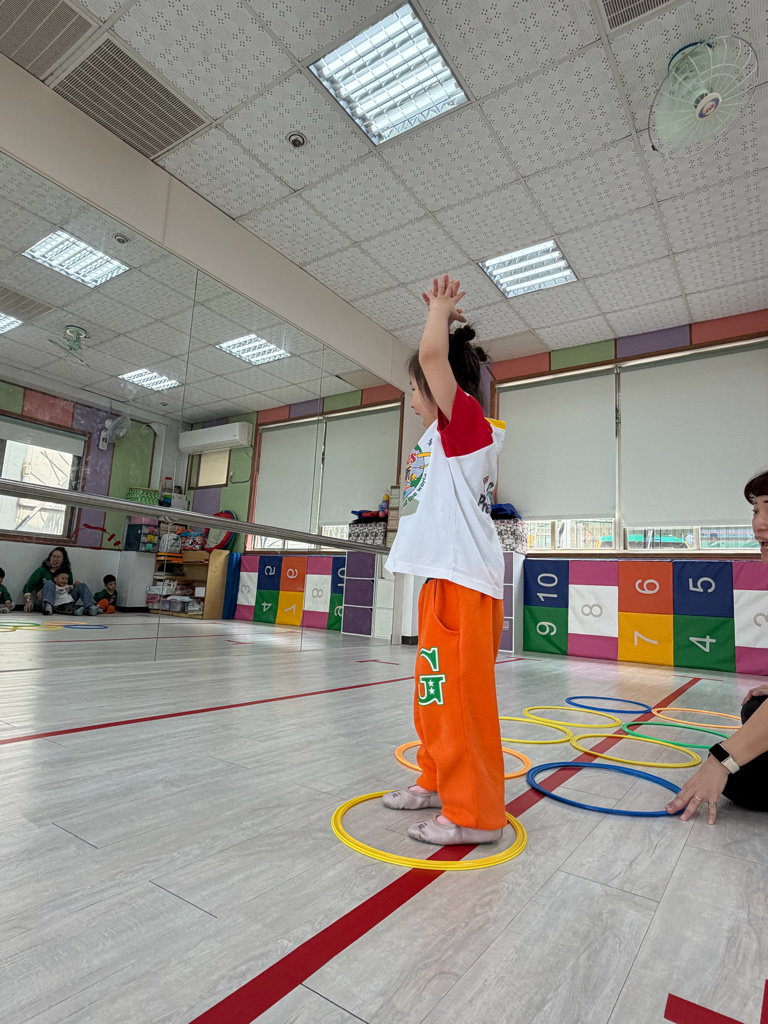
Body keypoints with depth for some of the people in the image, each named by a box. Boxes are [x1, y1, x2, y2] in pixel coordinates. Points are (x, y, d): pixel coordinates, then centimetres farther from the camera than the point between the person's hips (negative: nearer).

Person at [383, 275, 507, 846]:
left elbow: (431, 355, -22)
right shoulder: (454, 431, 18)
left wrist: (441, 309, -3)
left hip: (464, 580, -10)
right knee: (435, 693, 18)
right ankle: (439, 782, 34)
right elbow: (436, 360, 35)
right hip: (445, 576, 10)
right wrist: (444, 312, 28)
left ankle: (475, 814, 11)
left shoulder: (467, 419, -7)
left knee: (459, 694, -4)